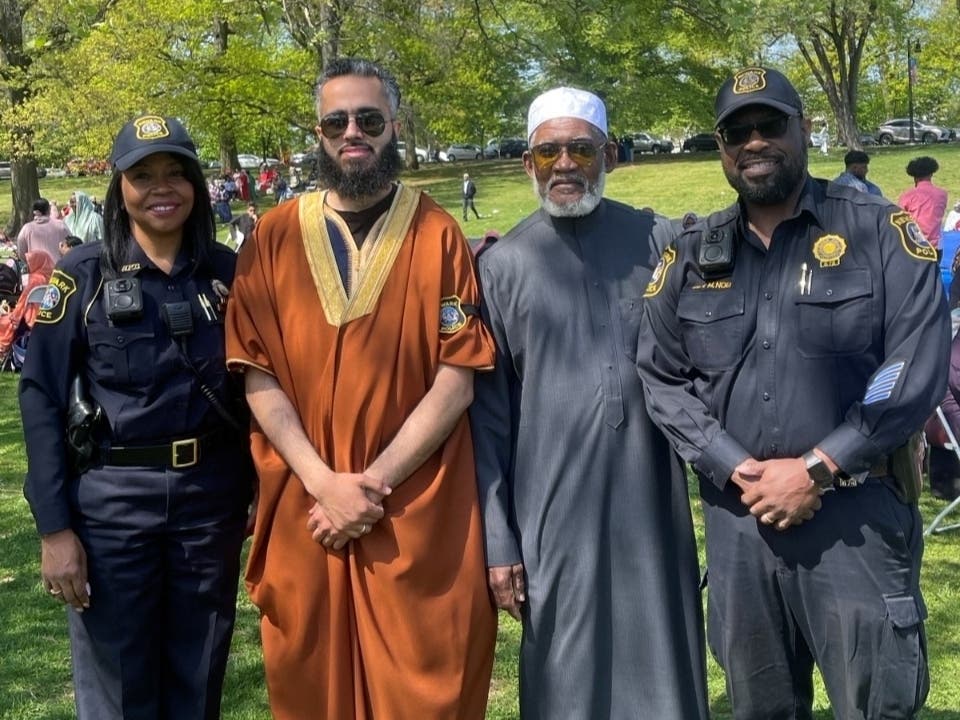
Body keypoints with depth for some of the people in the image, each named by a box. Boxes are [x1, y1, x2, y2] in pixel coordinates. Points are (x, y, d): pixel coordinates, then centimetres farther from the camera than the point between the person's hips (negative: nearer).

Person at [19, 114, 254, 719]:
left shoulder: (228, 272, 3)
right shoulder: (83, 275, -4)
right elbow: (42, 398, -6)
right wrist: (54, 525, -11)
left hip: (211, 496, 2)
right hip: (111, 498, -2)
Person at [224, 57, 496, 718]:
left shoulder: (438, 235, -1)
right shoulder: (275, 237, 3)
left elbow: (456, 380, -7)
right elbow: (259, 378, -1)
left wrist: (373, 484, -14)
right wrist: (326, 484, -13)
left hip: (419, 517, -1)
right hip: (303, 511, 2)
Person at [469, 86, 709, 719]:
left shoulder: (658, 242, 3)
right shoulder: (503, 265, 1)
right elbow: (490, 414, 1)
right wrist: (497, 540, -1)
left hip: (653, 505, 1)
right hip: (551, 515, -1)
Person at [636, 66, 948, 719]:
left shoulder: (881, 232, -1)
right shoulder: (691, 256, 9)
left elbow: (918, 369, -10)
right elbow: (660, 377, 5)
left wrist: (816, 470, -15)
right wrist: (736, 470, -9)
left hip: (858, 515, -3)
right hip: (737, 517, 3)